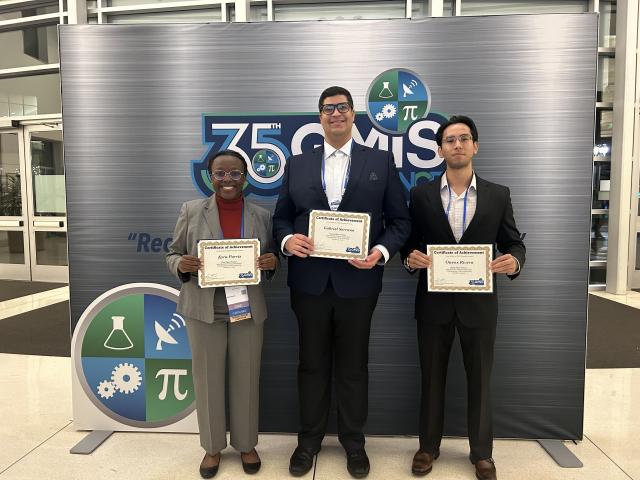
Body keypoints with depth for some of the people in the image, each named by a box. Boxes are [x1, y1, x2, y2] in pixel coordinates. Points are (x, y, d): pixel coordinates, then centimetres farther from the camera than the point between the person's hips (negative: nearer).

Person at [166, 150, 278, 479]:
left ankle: (246, 444, 31)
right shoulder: (192, 211, 0)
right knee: (208, 379, 10)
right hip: (204, 310, 0)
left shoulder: (262, 215, 3)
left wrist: (272, 262, -13)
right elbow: (173, 255, 5)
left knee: (246, 379, 11)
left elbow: (272, 260, 10)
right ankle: (212, 446, 30)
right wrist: (182, 265, -17)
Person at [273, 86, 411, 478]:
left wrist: (382, 250, -15)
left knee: (353, 366, 12)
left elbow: (400, 220, 2)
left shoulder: (381, 161, 4)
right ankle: (310, 438, 32)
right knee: (312, 364, 14)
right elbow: (282, 216, 9)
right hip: (310, 280, 2)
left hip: (358, 280, -1)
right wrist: (288, 239, -12)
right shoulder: (297, 165, 9)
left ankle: (354, 441, 32)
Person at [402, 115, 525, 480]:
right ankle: (429, 446, 31)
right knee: (432, 377, 13)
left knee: (480, 379, 12)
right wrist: (410, 256, -18)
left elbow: (514, 243, 4)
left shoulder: (498, 195, 3)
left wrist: (514, 262, -17)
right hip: (434, 301, 0)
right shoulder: (421, 195, 2)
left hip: (479, 302, 0)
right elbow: (409, 242, 4)